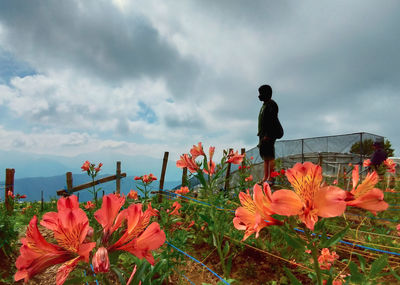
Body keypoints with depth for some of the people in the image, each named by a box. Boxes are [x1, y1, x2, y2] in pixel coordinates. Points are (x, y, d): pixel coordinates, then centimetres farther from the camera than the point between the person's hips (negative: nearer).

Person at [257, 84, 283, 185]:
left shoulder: (271, 104, -7)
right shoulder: (264, 105, 22)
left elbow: (272, 121, -18)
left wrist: (267, 135, -25)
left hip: (269, 135, -10)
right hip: (263, 134, 10)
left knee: (269, 157, -11)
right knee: (265, 157, 8)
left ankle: (270, 179, -10)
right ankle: (265, 178, 11)